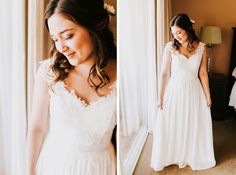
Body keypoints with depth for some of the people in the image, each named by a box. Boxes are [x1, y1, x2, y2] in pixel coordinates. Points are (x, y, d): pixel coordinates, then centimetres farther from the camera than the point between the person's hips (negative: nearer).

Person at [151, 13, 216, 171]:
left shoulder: (201, 47, -3)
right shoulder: (170, 47, -9)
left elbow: (203, 74, 2)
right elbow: (164, 73, -7)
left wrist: (208, 96, 5)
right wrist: (161, 97, -6)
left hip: (194, 91, 2)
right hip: (174, 91, -2)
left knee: (195, 126, 13)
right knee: (171, 126, 8)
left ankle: (194, 156, 36)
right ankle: (170, 156, 31)